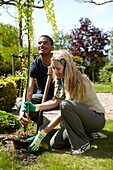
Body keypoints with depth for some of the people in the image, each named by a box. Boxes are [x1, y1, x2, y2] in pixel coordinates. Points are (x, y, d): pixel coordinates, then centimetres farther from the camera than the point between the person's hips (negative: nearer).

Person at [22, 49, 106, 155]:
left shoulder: (79, 82, -24)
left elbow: (65, 109, -26)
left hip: (97, 119, -7)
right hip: (80, 116, 7)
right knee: (55, 143, -9)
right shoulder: (60, 80, 2)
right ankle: (84, 133, 13)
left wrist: (42, 133, -25)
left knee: (66, 105, -34)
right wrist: (36, 107, -14)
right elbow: (55, 102, 5)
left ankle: (82, 144, -16)